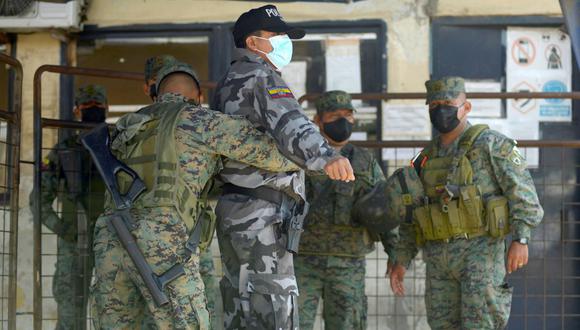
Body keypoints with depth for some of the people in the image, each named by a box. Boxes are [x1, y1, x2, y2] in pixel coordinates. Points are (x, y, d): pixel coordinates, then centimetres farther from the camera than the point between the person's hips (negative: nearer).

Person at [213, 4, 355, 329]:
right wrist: (326, 155, -45)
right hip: (262, 215, -10)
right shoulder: (261, 77, -8)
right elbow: (288, 122, -29)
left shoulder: (229, 83, 21)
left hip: (235, 210, 10)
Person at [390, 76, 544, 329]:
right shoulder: (428, 158, 16)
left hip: (481, 250, -6)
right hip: (440, 258, 6)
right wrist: (401, 261, 10)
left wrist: (521, 240, -22)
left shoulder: (492, 143, -2)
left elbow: (522, 192, -10)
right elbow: (411, 216, 19)